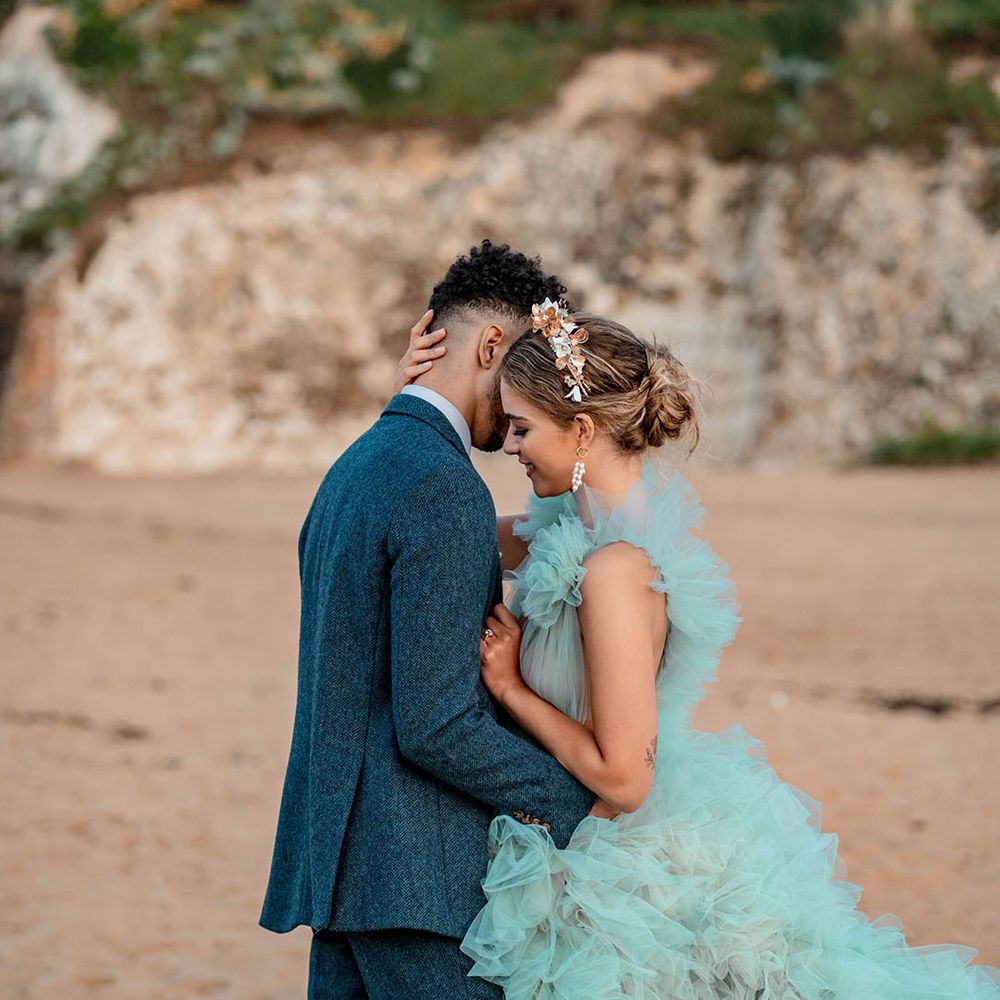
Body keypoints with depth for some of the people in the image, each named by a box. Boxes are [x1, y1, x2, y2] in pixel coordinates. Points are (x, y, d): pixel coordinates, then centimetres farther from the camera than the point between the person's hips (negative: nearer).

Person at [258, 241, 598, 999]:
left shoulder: (356, 467, 15)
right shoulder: (445, 490, -16)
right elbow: (435, 725, -20)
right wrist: (581, 801, -10)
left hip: (338, 850, 10)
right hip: (417, 874, -10)